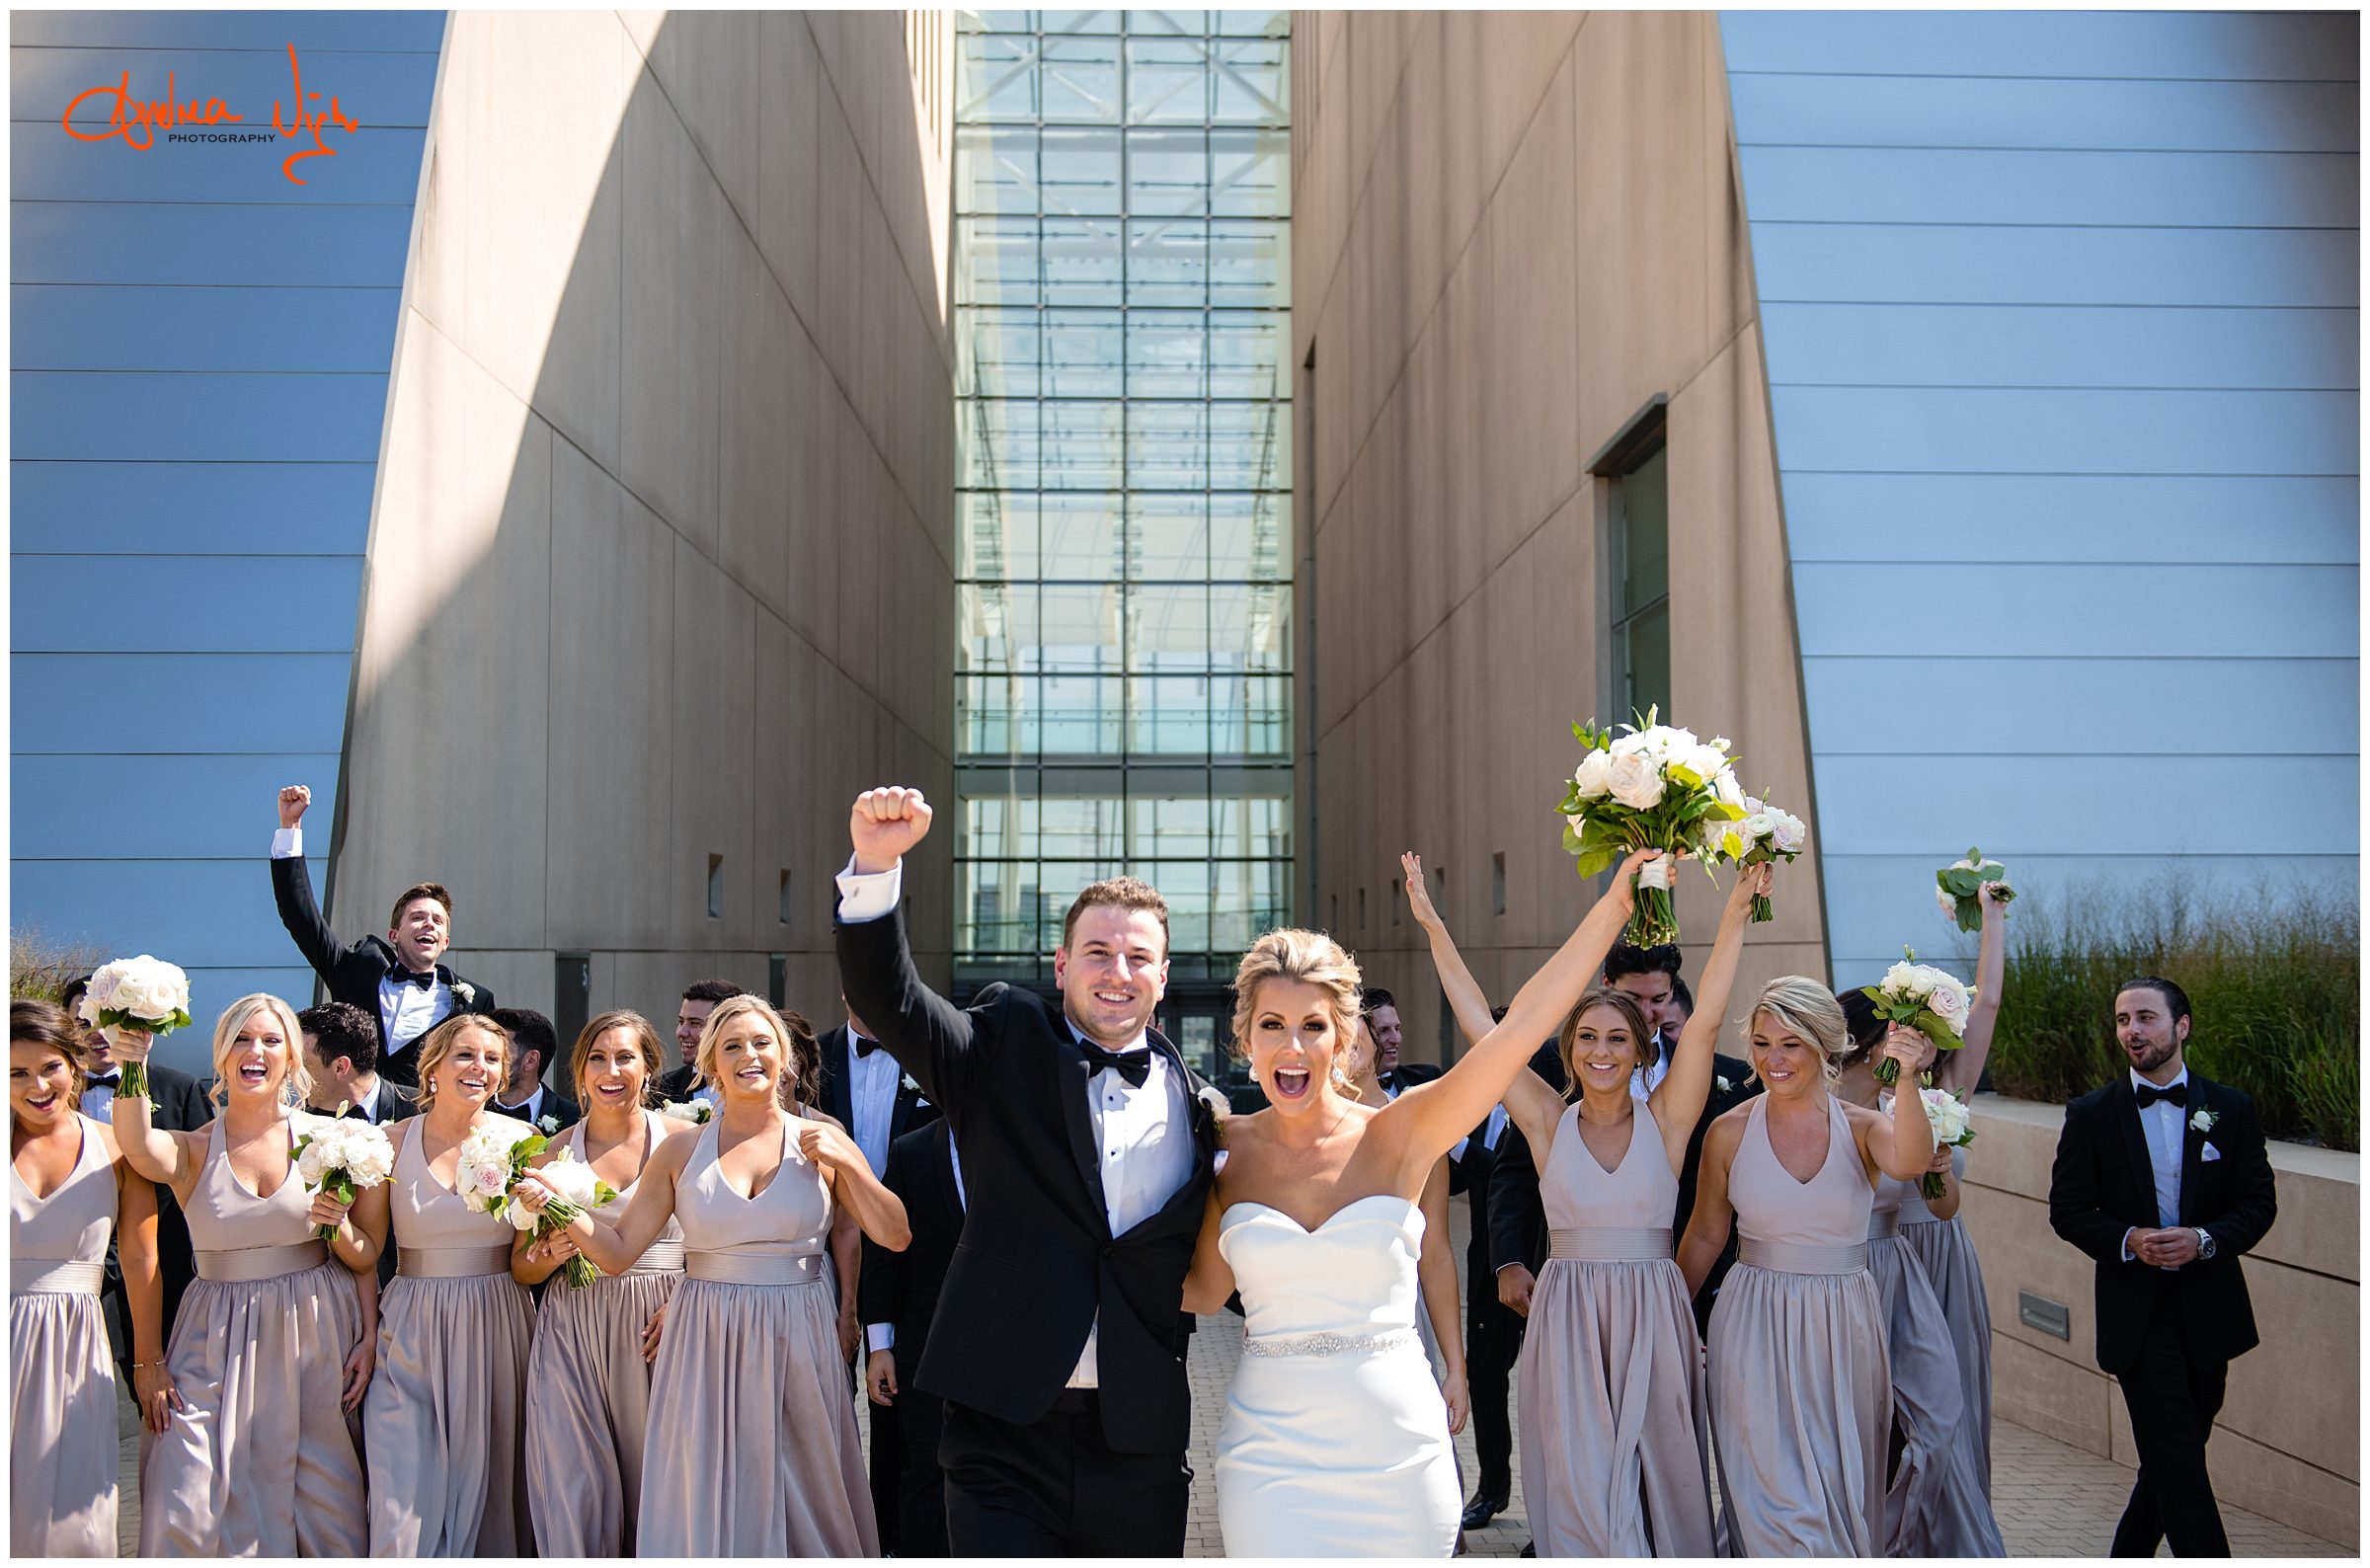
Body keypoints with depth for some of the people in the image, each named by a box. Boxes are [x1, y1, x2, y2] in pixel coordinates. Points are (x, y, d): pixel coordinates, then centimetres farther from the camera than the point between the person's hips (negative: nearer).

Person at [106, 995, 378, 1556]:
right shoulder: (193, 1150, 2)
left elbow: (364, 1258, 6)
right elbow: (138, 1148, -24)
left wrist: (368, 1339, -6)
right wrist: (131, 1066, -35)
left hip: (317, 1333, 0)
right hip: (219, 1337, 0)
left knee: (325, 1499, 2)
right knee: (186, 1511, -8)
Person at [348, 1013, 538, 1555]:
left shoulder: (520, 1140, 1)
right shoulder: (391, 1143, 0)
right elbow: (365, 1250, 3)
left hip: (497, 1330, 1)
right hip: (412, 1335, 0)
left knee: (492, 1485, 7)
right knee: (405, 1504, -6)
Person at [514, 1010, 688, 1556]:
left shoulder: (683, 1139, 1)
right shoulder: (552, 1153, 8)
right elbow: (521, 1266, 11)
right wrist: (553, 1253, -10)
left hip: (661, 1330, -1)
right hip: (572, 1332, 2)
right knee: (575, 1485, 0)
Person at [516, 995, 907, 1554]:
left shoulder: (820, 1141, 1)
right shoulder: (680, 1152, 4)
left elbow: (894, 1235, -1)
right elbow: (618, 1250, 3)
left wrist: (846, 1163, -12)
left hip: (797, 1343, 0)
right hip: (707, 1348, 0)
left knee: (802, 1499, 7)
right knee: (707, 1502, 4)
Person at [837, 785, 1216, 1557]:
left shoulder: (1199, 1109, 7)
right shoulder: (1008, 1048, 3)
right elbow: (887, 997, -12)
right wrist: (876, 864, -27)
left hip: (1139, 1445, 2)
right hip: (1006, 1434, -2)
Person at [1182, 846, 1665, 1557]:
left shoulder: (1396, 1136, -5)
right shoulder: (1228, 1148, 0)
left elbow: (1522, 1023, -11)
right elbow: (1203, 1289, 10)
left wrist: (1616, 901, -13)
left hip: (1397, 1451, 0)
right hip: (1273, 1461, 0)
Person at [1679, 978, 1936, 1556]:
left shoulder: (1863, 1128, -4)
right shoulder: (1730, 1132, -3)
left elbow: (1909, 1161, -28)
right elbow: (1706, 1237, 7)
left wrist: (1905, 1081, -43)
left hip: (1843, 1333, 1)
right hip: (1755, 1332, -1)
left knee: (1841, 1492, 12)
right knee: (1776, 1493, -3)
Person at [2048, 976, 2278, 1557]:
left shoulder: (2231, 1109, 3)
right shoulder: (2091, 1114, -1)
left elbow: (2260, 1202, 1)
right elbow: (2067, 1210, 0)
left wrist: (2204, 1239, -17)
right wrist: (2127, 1241, -18)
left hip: (2208, 1312, 3)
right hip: (2137, 1312, -3)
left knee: (2172, 1455, 14)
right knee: (2176, 1458, -8)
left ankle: (2128, 1556, 33)